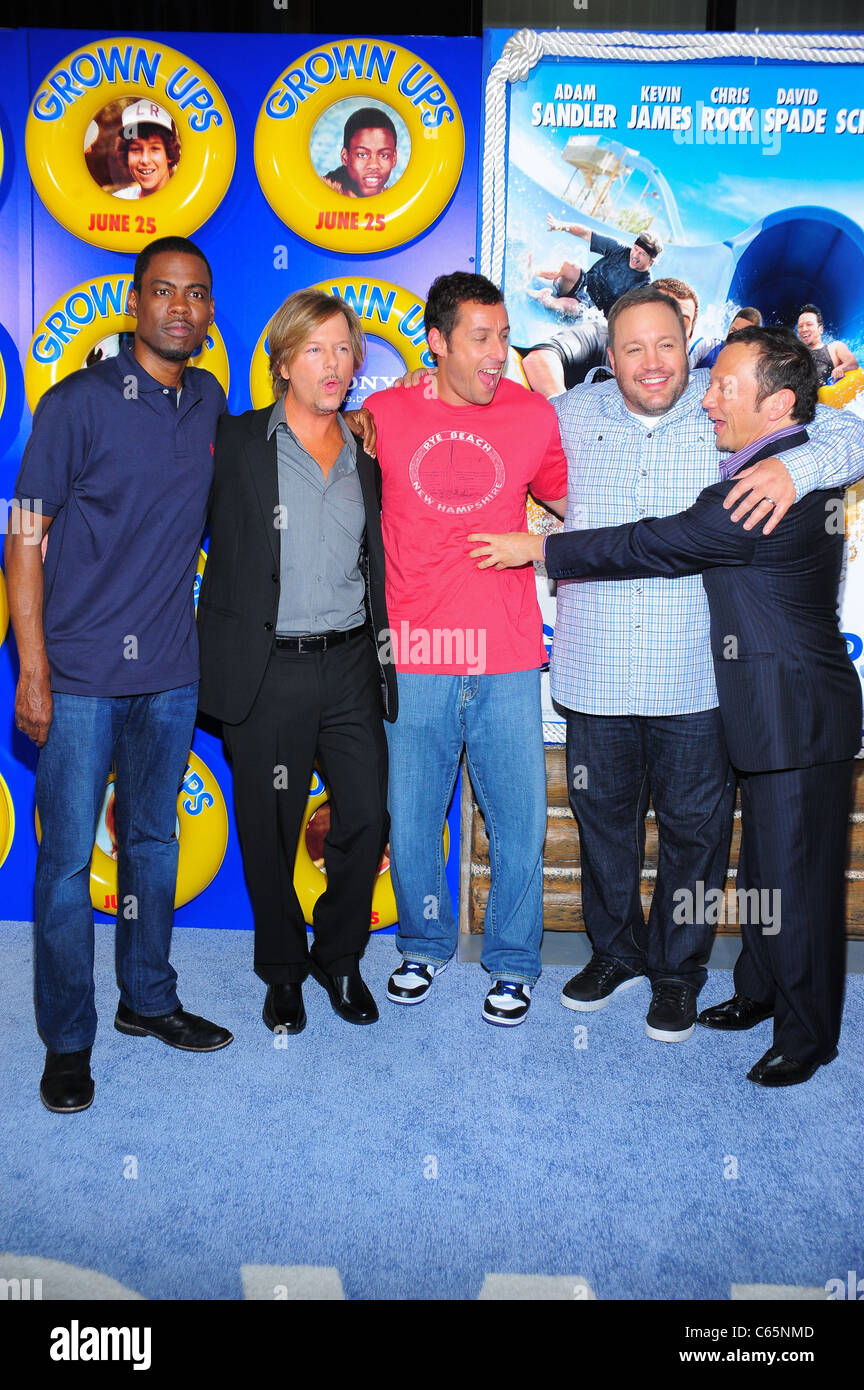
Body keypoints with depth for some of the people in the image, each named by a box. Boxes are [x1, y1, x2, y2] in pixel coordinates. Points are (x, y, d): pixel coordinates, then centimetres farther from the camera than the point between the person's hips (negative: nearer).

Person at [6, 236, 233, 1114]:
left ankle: (148, 1000, 33)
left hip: (170, 670, 5)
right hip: (81, 672, -4)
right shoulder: (78, 403, -7)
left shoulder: (209, 403, 8)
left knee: (154, 843, 16)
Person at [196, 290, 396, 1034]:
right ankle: (283, 970, 30)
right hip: (268, 670, -3)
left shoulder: (367, 453, 10)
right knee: (270, 834, 8)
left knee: (367, 819, 5)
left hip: (350, 666, 3)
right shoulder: (237, 443, -1)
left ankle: (340, 957, 29)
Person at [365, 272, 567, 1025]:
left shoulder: (534, 413, 5)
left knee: (520, 820, 6)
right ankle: (425, 945, 36)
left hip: (507, 660, 1)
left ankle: (513, 963, 28)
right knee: (411, 822, 11)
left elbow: (571, 503, 20)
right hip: (414, 658, 0)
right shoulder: (384, 415, 2)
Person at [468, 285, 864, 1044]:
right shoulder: (571, 416, 6)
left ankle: (677, 969, 31)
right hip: (596, 675, 2)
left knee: (694, 828, 10)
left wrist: (794, 468, -22)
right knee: (603, 818, 16)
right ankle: (616, 950, 38)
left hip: (697, 679, -2)